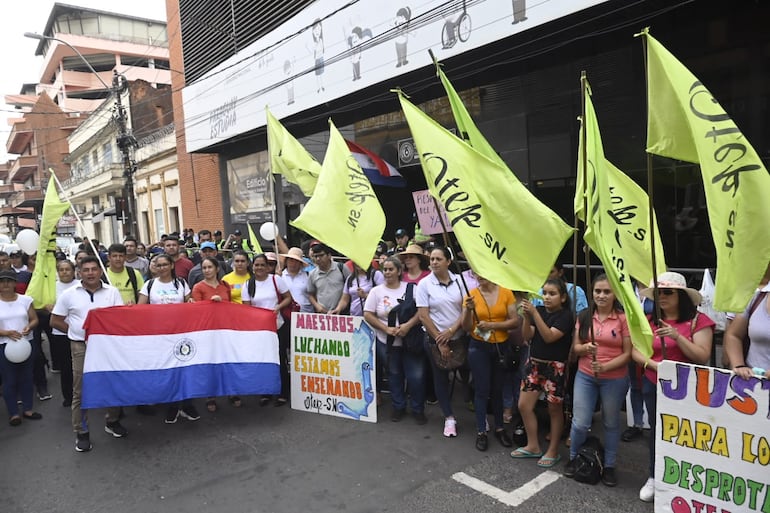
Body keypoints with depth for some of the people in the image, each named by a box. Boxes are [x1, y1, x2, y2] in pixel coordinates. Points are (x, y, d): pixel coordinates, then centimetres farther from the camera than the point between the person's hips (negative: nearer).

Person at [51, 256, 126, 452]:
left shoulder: (112, 291, 1)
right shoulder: (69, 294, 0)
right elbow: (55, 321, 6)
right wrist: (77, 331, 3)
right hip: (81, 347, -1)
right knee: (80, 391, 5)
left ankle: (112, 422, 29)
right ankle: (81, 433, 17)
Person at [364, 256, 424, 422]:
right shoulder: (376, 291, 1)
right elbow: (368, 315, -3)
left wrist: (408, 325, -21)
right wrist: (386, 329, -13)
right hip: (387, 342, 1)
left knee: (416, 376, -1)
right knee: (394, 375, 15)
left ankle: (418, 409, 21)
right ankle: (398, 407, 34)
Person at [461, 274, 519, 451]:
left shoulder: (506, 293, -5)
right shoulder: (471, 295, -6)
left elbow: (515, 322, -7)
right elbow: (466, 328, -7)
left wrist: (491, 325, -18)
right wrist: (469, 309, -24)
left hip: (502, 347, 1)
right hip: (479, 348, -1)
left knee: (498, 389, 13)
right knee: (482, 389, 2)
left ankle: (499, 428, 29)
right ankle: (481, 432, 15)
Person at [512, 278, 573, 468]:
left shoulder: (565, 315, -11)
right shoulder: (539, 310, 5)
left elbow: (549, 337, -23)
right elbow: (527, 336, -1)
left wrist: (534, 314, -28)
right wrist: (526, 316, -17)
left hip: (555, 366, -6)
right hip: (534, 363, 6)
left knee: (554, 409, 8)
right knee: (524, 405, 7)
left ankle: (553, 451, 23)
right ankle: (533, 446, 23)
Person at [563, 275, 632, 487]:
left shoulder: (624, 318, -10)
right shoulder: (584, 316, 1)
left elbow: (627, 353, -9)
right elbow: (575, 347, 5)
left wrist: (606, 366, -22)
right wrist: (585, 348, -18)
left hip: (615, 379, -2)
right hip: (585, 376, 2)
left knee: (611, 423, 15)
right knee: (580, 422, 2)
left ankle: (609, 466, 32)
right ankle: (573, 458, 28)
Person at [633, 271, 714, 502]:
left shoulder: (698, 320, -8)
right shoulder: (649, 321, 1)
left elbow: (703, 357, -14)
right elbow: (636, 352, 1)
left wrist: (677, 337, -25)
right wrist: (653, 364, -17)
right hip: (653, 385, 3)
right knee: (657, 431, 15)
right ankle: (654, 478, 31)